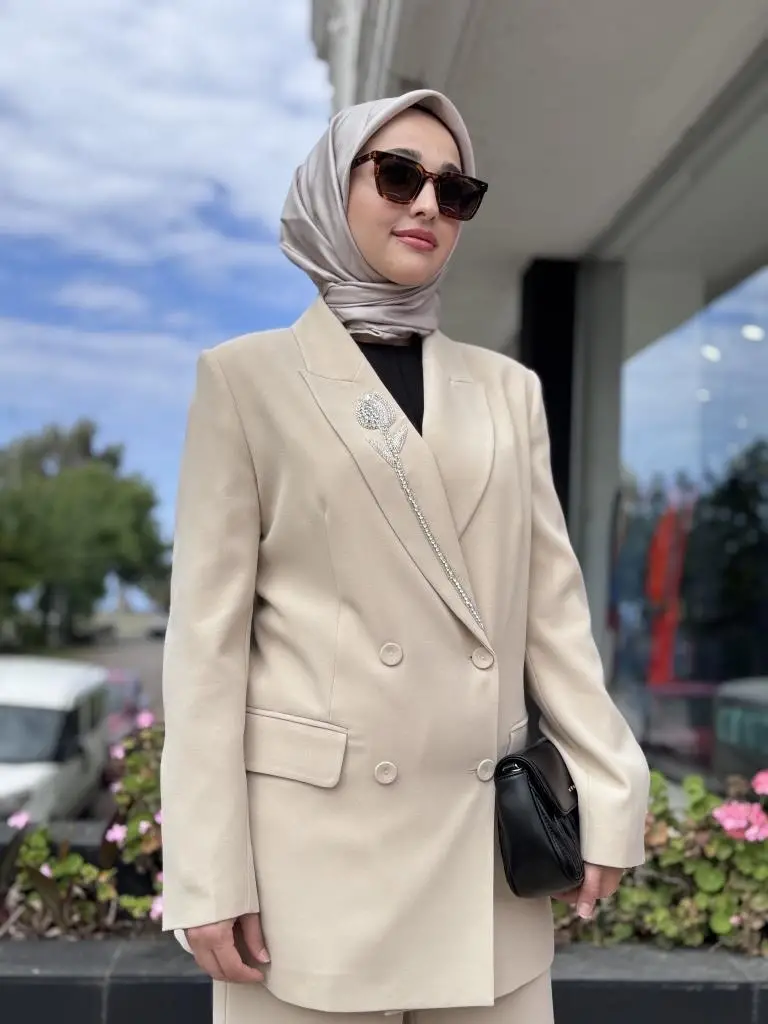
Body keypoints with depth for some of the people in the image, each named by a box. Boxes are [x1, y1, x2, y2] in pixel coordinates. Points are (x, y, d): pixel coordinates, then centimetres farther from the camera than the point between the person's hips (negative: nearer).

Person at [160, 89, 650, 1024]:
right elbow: (208, 627, -4)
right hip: (316, 830, -3)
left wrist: (609, 794, 2)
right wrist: (209, 871, -8)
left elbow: (552, 604, 9)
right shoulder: (247, 377, 1)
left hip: (485, 837, 4)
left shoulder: (508, 388, 12)